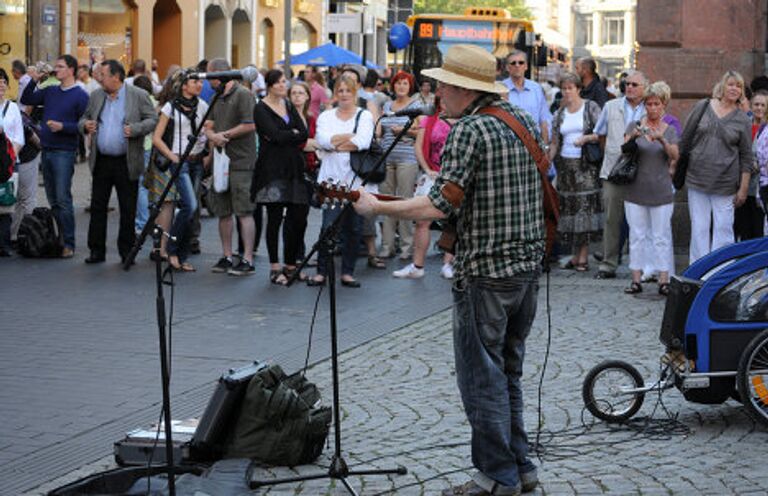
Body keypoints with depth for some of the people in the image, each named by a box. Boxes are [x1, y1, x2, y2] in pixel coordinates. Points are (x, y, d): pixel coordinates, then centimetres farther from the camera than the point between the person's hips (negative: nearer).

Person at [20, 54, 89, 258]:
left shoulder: (80, 95, -6)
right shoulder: (50, 91, 13)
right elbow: (26, 100, 18)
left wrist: (63, 126, -21)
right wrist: (34, 81, 4)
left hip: (64, 152, -7)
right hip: (46, 150, 7)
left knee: (63, 200, -9)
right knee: (52, 200, 11)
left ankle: (69, 243, -7)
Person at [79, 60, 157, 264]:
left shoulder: (138, 96, -3)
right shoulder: (96, 96, 11)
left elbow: (153, 120, -4)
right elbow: (84, 119, 18)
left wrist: (135, 129, -20)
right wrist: (86, 125, -5)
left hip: (127, 162, -4)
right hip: (101, 161, 4)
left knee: (128, 210, 3)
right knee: (97, 207, 5)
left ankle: (127, 251, 13)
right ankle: (97, 250, 12)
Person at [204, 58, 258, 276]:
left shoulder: (243, 95, -8)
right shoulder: (217, 98, 18)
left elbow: (250, 125, -16)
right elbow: (209, 126, 15)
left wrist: (225, 135, -10)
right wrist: (212, 136, -8)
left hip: (240, 163, -9)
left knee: (244, 212, -9)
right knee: (223, 212, 10)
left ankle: (247, 260, -9)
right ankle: (226, 257, 18)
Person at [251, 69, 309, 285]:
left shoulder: (289, 105, 16)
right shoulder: (261, 109, -3)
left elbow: (304, 134, 4)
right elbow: (276, 135, -16)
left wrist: (283, 136, -9)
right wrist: (294, 134, -1)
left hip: (293, 168, 6)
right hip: (272, 168, -6)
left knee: (299, 216, 1)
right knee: (275, 217, -4)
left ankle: (290, 265, 14)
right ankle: (275, 268, 2)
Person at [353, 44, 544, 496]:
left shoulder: (470, 130, -16)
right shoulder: (523, 120, 10)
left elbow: (442, 204, -22)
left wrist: (375, 206, -13)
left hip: (487, 270, -9)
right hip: (528, 265, 9)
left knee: (481, 378, 0)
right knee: (508, 374, 18)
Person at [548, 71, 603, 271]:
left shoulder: (590, 108, 2)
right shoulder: (559, 114, 13)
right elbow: (555, 143, 13)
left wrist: (586, 138, -17)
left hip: (586, 165, -4)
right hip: (565, 163, 4)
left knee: (585, 206, -8)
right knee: (569, 207, 2)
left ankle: (583, 257, -5)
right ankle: (575, 255, 8)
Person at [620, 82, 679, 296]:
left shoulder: (669, 130, 7)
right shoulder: (635, 126, 5)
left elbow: (675, 155, -8)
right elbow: (624, 148, -8)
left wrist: (662, 140, -26)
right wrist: (633, 136, -29)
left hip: (661, 191, 0)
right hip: (636, 189, 0)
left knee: (661, 236, 0)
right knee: (637, 235, 1)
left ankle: (664, 280, 1)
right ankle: (636, 279, 5)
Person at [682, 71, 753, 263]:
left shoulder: (743, 120, 2)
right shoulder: (702, 107, 4)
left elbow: (746, 157, 3)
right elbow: (685, 139, 10)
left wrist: (743, 189, -1)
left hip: (725, 185, -1)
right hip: (697, 180, 1)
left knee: (723, 229, 0)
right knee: (699, 229, 4)